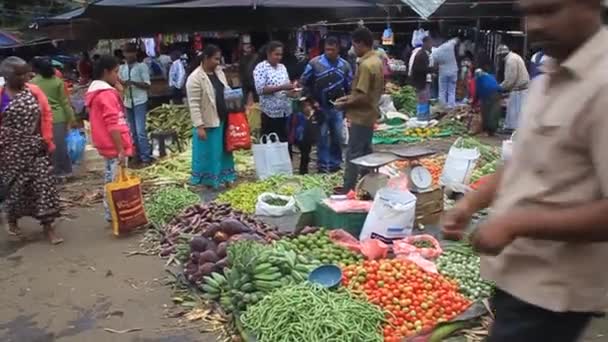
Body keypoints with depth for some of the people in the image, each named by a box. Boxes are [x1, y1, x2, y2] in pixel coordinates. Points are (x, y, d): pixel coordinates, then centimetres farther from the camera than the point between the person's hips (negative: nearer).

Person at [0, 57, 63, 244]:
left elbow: (46, 115, 4)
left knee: (44, 183, -2)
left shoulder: (34, 90, 0)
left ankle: (47, 226, 7)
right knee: (16, 186, 9)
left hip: (35, 148, 2)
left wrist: (47, 140, 0)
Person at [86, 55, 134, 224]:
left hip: (107, 146, 10)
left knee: (111, 182, 16)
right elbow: (114, 126, -22)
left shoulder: (94, 92, 14)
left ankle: (110, 214, 24)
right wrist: (121, 150, -21)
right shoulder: (107, 94, -17)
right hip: (115, 146, -10)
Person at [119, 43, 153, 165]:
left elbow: (147, 85, -9)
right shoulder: (122, 68, 9)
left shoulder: (142, 66, -6)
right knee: (133, 132, 9)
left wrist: (134, 83, -22)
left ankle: (146, 157, -2)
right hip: (128, 102, 5)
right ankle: (139, 155, 19)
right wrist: (121, 84, -9)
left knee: (140, 131, -10)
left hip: (140, 102, -5)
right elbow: (120, 84, 14)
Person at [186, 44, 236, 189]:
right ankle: (208, 181, 19)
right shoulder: (195, 78, -18)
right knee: (208, 153, 5)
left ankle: (224, 177, 31)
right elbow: (194, 105, -20)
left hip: (222, 120, 7)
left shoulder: (219, 72, 6)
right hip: (207, 124, -7)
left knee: (223, 150, 17)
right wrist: (199, 126, -23)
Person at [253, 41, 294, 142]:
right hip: (270, 112, -6)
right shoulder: (260, 68, -7)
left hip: (285, 111, 6)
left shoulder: (282, 67, 12)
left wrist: (291, 89, -4)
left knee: (284, 139, 8)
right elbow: (260, 89, -17)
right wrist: (281, 87, -22)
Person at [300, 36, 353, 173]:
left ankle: (335, 163, 22)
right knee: (322, 137, 3)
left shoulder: (345, 65, 2)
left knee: (337, 136, 8)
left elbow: (350, 87, 9)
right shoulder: (314, 63, -6)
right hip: (320, 107, -2)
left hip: (337, 108, 2)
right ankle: (323, 165, 13)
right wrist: (311, 100, -5)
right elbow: (304, 82, 0)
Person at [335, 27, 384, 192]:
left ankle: (347, 191, 3)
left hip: (361, 117, -10)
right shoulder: (377, 61, 9)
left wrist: (345, 105, -11)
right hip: (370, 115, 10)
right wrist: (349, 97, 13)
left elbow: (362, 97, -24)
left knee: (353, 155, -3)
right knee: (366, 152, 17)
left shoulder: (365, 64, -21)